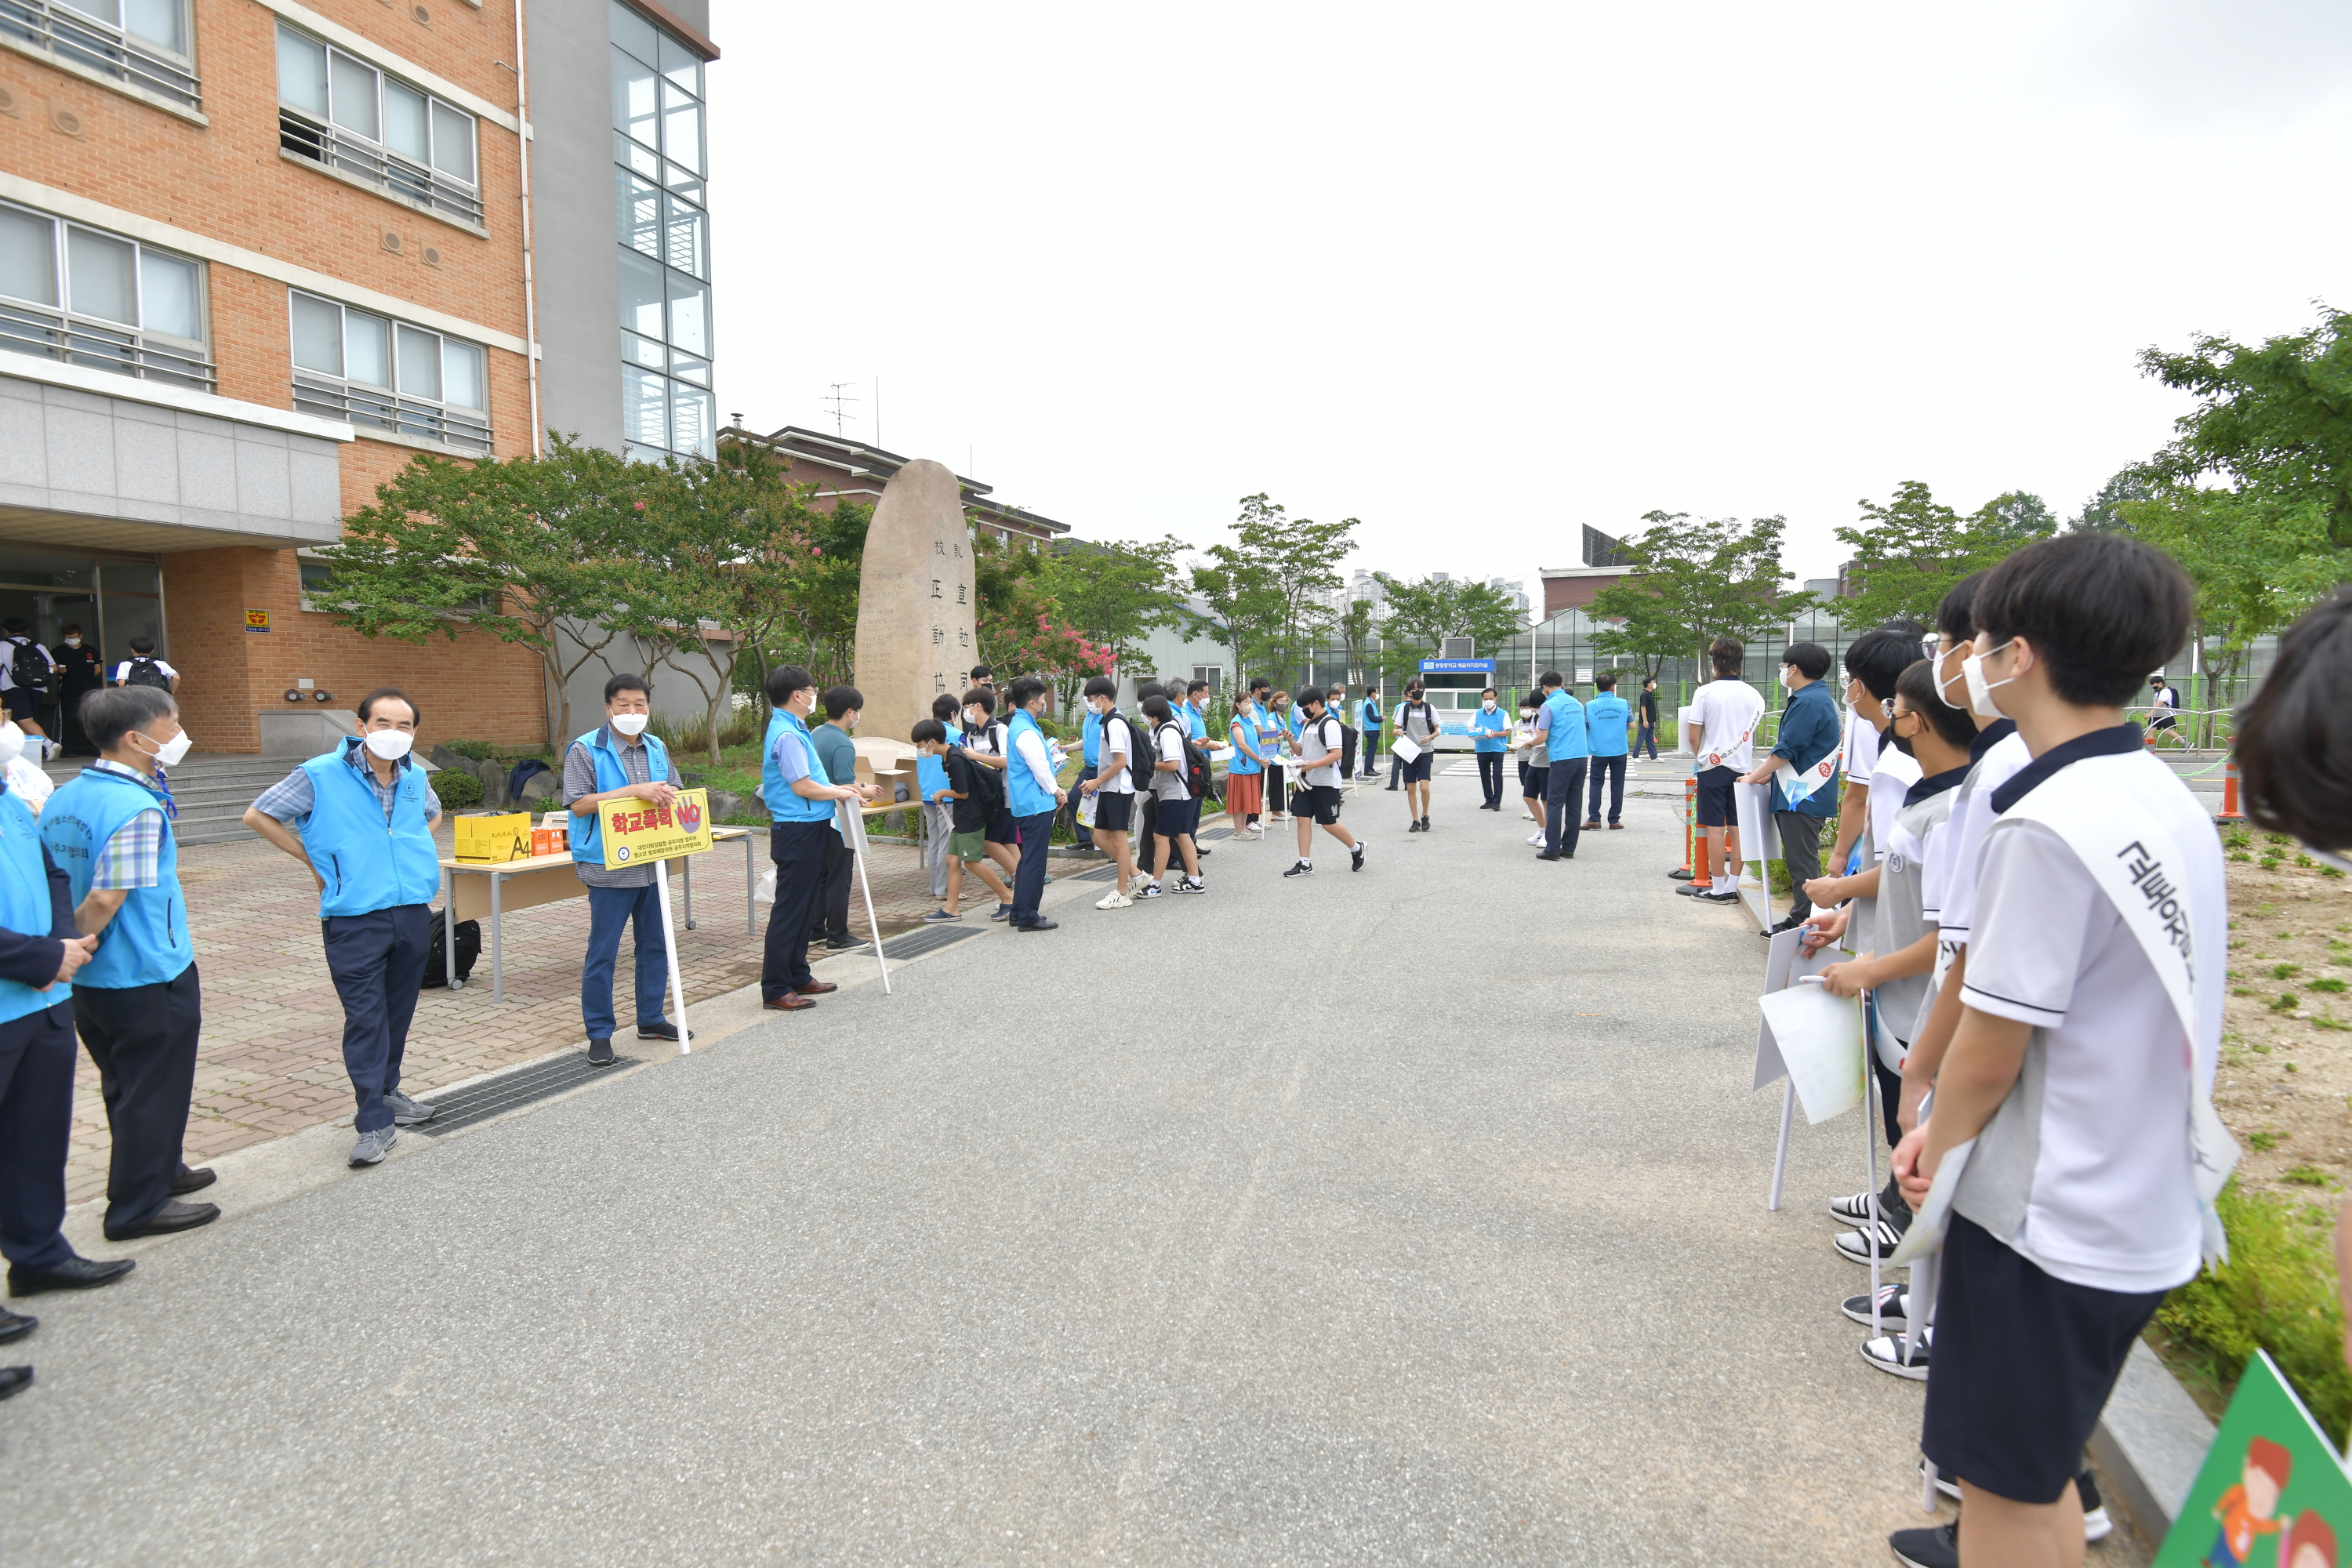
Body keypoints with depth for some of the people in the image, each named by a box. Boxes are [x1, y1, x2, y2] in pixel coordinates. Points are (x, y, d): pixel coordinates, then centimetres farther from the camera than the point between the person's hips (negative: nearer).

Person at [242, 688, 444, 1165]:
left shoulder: (415, 777, 8)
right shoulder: (321, 776, -7)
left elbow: (433, 813, 30)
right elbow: (258, 815, 1)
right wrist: (314, 862, 0)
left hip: (414, 913, 5)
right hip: (354, 919, -5)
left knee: (399, 1012, 15)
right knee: (365, 1019, -4)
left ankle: (386, 1092, 32)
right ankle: (375, 1123, 2)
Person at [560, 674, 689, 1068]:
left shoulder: (657, 748, 10)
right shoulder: (585, 750, -8)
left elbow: (674, 792, 19)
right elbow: (578, 803, -15)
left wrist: (665, 794, -6)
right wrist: (634, 790, -22)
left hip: (652, 864, 6)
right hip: (610, 868, -6)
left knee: (656, 944, 14)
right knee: (602, 952, 0)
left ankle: (651, 1018, 28)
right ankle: (599, 1034, 10)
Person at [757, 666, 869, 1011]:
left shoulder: (795, 730, 14)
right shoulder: (787, 735, -19)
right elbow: (803, 787, -22)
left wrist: (838, 788, 11)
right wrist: (841, 793, -9)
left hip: (808, 829, 11)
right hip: (798, 830, -11)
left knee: (802, 906, 17)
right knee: (789, 909, -5)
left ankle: (798, 976, 28)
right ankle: (775, 989, 1)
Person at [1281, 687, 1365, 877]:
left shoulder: (1330, 724, -14)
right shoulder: (1308, 724, 13)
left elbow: (1336, 754, -22)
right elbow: (1301, 750, 18)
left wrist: (1313, 765, -29)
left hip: (1326, 783, -8)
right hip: (1308, 781, 8)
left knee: (1328, 824, -1)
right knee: (1303, 819, 2)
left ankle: (1357, 848, 23)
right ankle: (1305, 864, 6)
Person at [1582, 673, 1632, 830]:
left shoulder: (1589, 706, -5)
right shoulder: (1624, 704, -4)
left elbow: (1583, 728, -1)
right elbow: (1632, 726, 1)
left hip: (1599, 751, -1)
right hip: (1619, 751, 1)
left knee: (1596, 784, 8)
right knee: (1617, 785, 8)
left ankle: (1594, 818, 3)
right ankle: (1614, 820, 9)